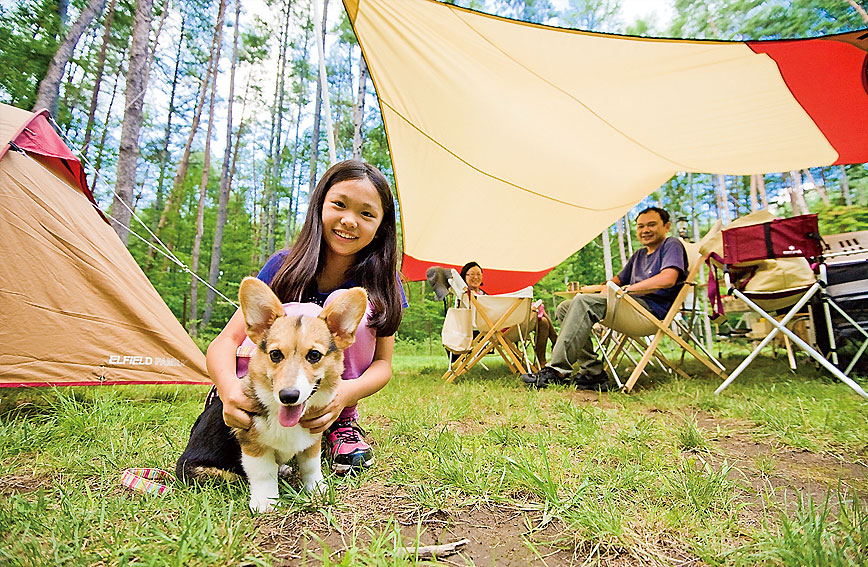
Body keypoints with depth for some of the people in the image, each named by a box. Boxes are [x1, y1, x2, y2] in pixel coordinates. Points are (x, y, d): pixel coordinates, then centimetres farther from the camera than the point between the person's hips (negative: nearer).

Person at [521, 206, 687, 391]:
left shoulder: (672, 245, 4)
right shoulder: (639, 254, 30)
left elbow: (667, 279, -16)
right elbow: (617, 280, 33)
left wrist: (626, 289, -14)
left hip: (651, 306, -9)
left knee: (584, 302, -30)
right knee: (564, 309, -4)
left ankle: (557, 370, -31)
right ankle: (593, 372, -14)